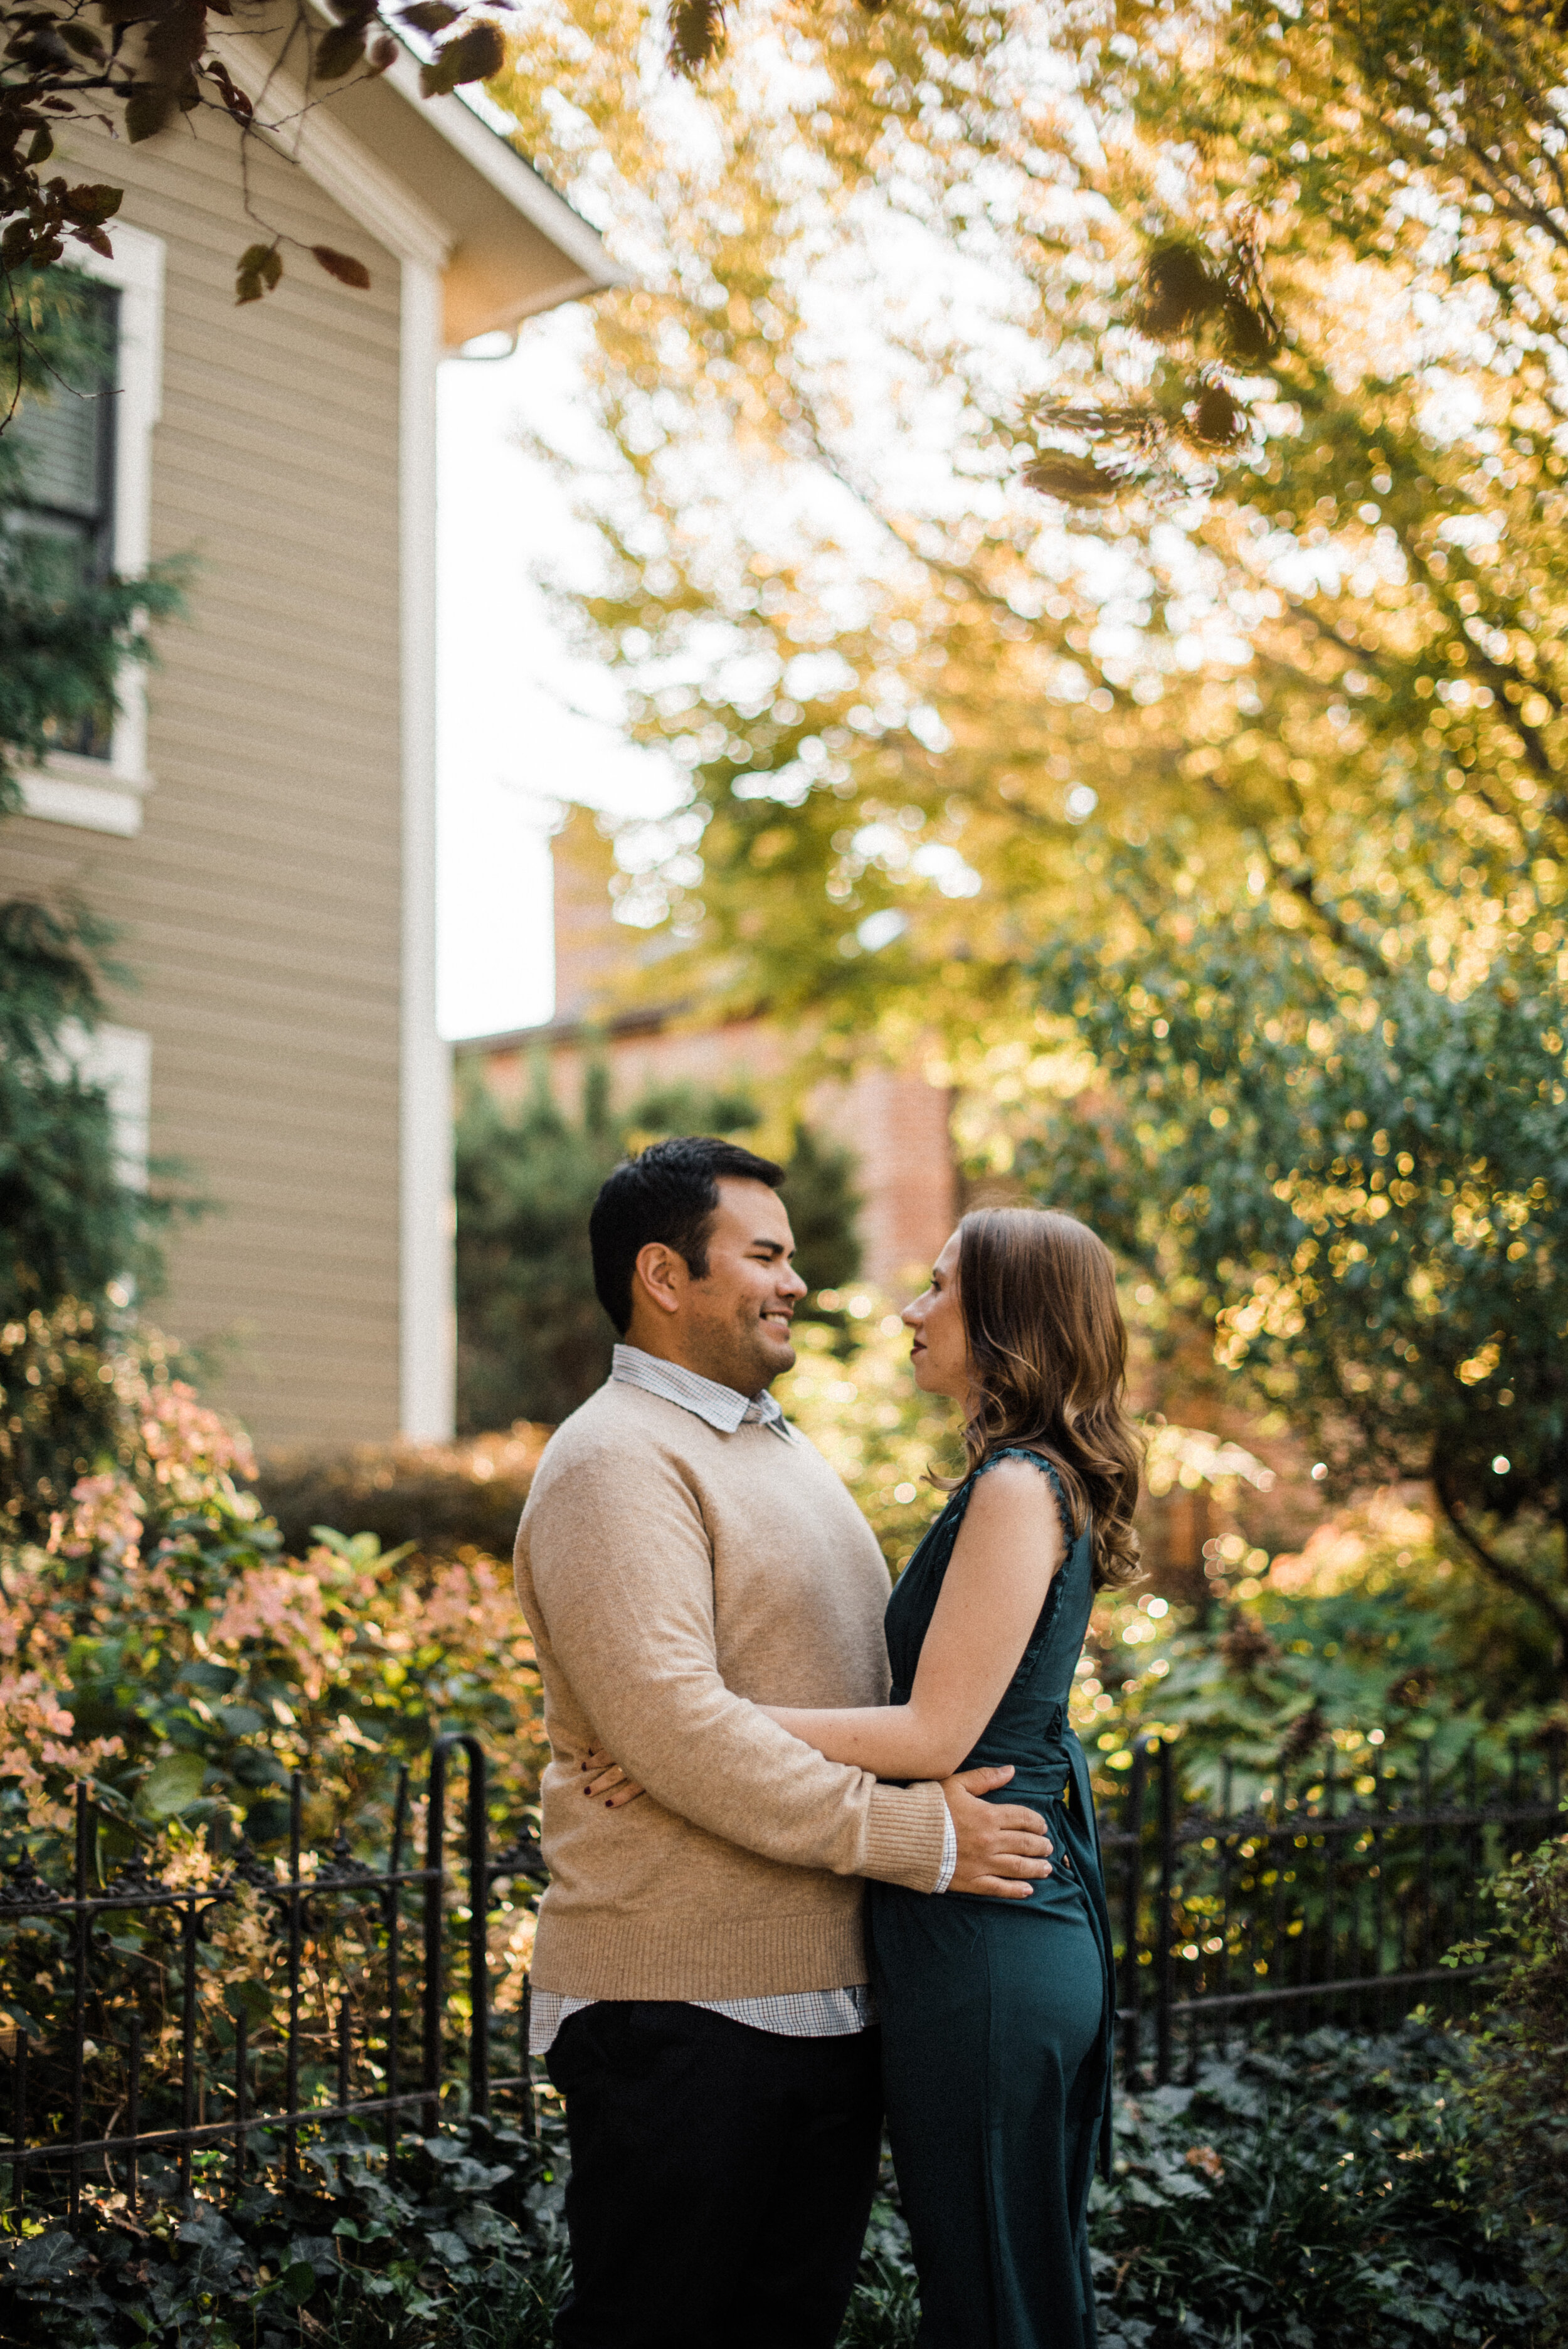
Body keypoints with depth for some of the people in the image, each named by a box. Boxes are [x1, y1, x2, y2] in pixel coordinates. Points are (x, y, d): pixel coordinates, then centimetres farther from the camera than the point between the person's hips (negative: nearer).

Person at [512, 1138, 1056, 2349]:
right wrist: (914, 1837, -21)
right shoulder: (616, 1463, -13)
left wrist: (960, 1783, 12)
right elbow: (673, 1725, -24)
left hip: (830, 1998, 9)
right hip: (683, 2010, -9)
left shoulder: (787, 1451, 19)